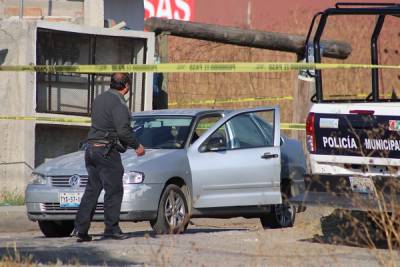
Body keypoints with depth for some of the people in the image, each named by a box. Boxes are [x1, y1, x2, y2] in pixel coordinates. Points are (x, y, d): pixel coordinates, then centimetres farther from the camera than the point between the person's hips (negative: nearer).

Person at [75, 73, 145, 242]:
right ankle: (111, 228, -3)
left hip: (91, 147, 8)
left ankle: (81, 229, 4)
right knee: (114, 190, -1)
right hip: (106, 150, -8)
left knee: (91, 190, 9)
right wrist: (137, 146, -6)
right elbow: (123, 131, -20)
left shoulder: (99, 99, 14)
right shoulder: (119, 104, -13)